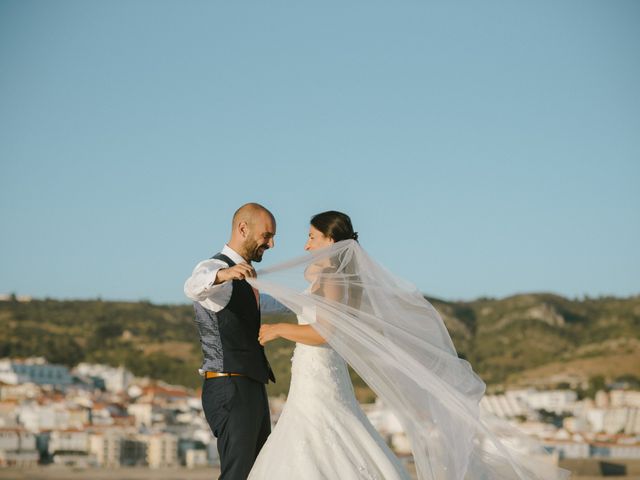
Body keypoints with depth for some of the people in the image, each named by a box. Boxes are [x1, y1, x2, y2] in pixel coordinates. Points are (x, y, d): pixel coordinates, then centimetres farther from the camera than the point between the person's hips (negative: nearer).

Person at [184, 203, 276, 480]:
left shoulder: (242, 278, 20)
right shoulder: (213, 268, -11)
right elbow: (193, 287, -38)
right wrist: (221, 275, -58)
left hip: (251, 392, 10)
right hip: (231, 391, -10)